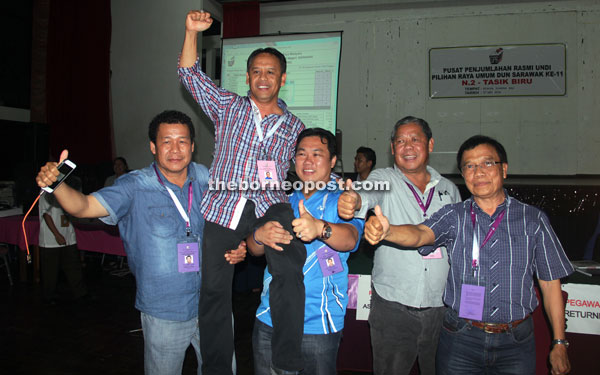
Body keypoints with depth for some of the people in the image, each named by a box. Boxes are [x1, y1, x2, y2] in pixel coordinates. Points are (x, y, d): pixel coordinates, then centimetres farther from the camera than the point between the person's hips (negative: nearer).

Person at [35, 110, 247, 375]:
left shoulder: (207, 180, -2)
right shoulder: (136, 187, -11)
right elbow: (83, 206, -21)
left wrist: (236, 248, -7)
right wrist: (57, 184, -40)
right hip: (164, 314, -2)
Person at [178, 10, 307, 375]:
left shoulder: (294, 126, 16)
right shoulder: (227, 106, 15)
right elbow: (191, 74, 10)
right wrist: (192, 32, -2)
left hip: (270, 204, -1)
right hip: (223, 204, 1)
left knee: (290, 267, -29)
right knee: (214, 288, 3)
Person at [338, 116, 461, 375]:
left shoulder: (449, 189, 9)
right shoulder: (383, 180, 0)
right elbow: (369, 194, -23)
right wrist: (353, 199, -48)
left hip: (441, 306, 3)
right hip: (392, 306, -3)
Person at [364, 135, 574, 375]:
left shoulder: (533, 220, -1)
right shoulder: (454, 216, -2)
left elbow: (550, 283, 4)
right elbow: (419, 234, -21)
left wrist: (559, 343, 5)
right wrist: (387, 231, -43)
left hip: (516, 344, 0)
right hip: (461, 340, 0)